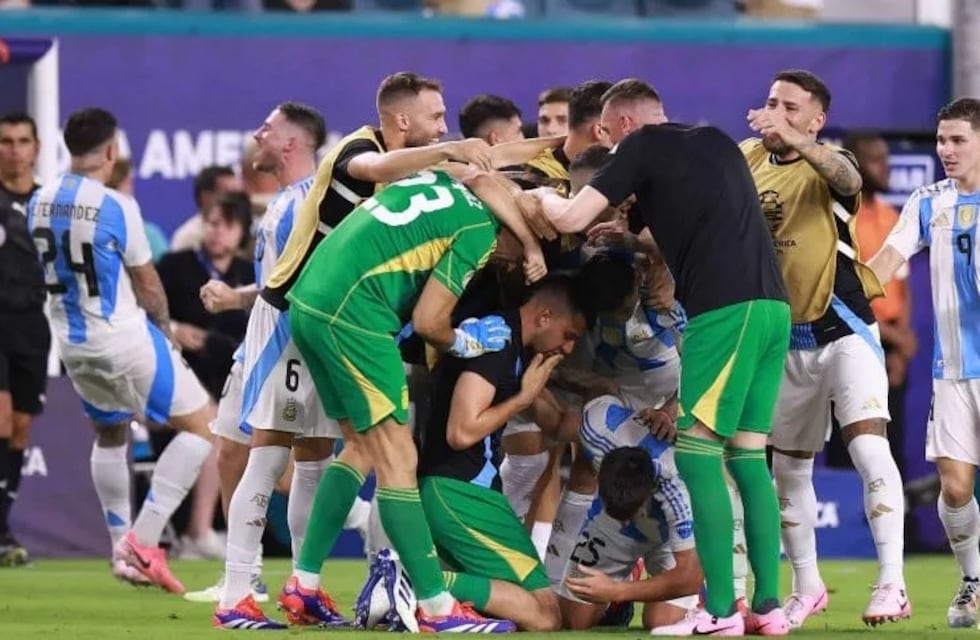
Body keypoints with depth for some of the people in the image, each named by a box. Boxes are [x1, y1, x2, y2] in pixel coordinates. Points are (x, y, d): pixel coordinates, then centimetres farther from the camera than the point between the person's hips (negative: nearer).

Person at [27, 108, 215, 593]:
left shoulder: (39, 204, 0)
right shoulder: (117, 207, -19)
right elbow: (147, 285, -10)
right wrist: (164, 325, 12)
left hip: (71, 342, 7)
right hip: (123, 337, -7)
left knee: (109, 434, 27)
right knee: (201, 425, 2)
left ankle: (122, 550, 26)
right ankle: (142, 541, -6)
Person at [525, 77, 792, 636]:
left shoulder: (643, 147, 3)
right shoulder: (719, 143, 23)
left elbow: (571, 219, -1)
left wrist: (543, 197, 20)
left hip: (724, 309, -7)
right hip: (773, 304, 7)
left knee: (697, 454, -3)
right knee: (749, 455, 11)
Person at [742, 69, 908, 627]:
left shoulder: (826, 165, -10)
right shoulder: (746, 162, 4)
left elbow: (848, 178, -35)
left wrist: (795, 140, -54)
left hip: (844, 329, -6)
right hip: (785, 339, 6)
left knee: (869, 446, -20)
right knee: (789, 468, 12)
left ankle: (892, 585, -21)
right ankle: (807, 587, 26)